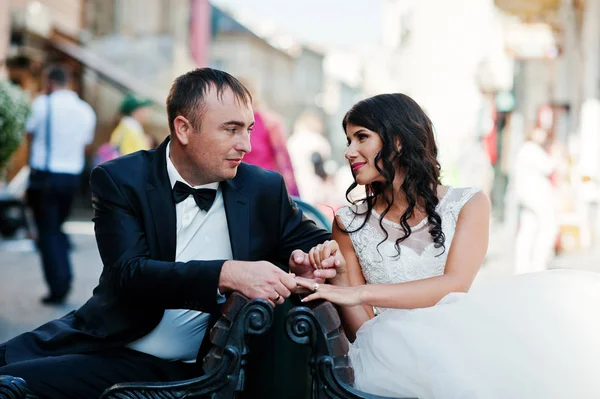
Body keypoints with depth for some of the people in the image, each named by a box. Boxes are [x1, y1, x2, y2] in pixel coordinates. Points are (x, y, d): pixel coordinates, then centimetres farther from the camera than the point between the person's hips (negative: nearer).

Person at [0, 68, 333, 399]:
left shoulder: (265, 189, 0)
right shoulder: (119, 180, -5)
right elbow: (128, 273, -17)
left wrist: (305, 262, -16)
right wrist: (227, 274, -31)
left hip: (177, 371, -2)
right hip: (102, 343, 2)